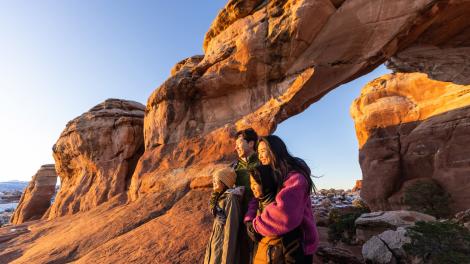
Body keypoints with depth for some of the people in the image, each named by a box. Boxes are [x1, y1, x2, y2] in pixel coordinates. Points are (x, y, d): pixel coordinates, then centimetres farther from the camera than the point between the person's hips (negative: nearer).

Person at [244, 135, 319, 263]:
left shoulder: (294, 176, -18)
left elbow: (285, 214, -31)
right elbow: (256, 200, 6)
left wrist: (256, 226, -17)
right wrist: (249, 220, -14)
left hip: (292, 246, -7)